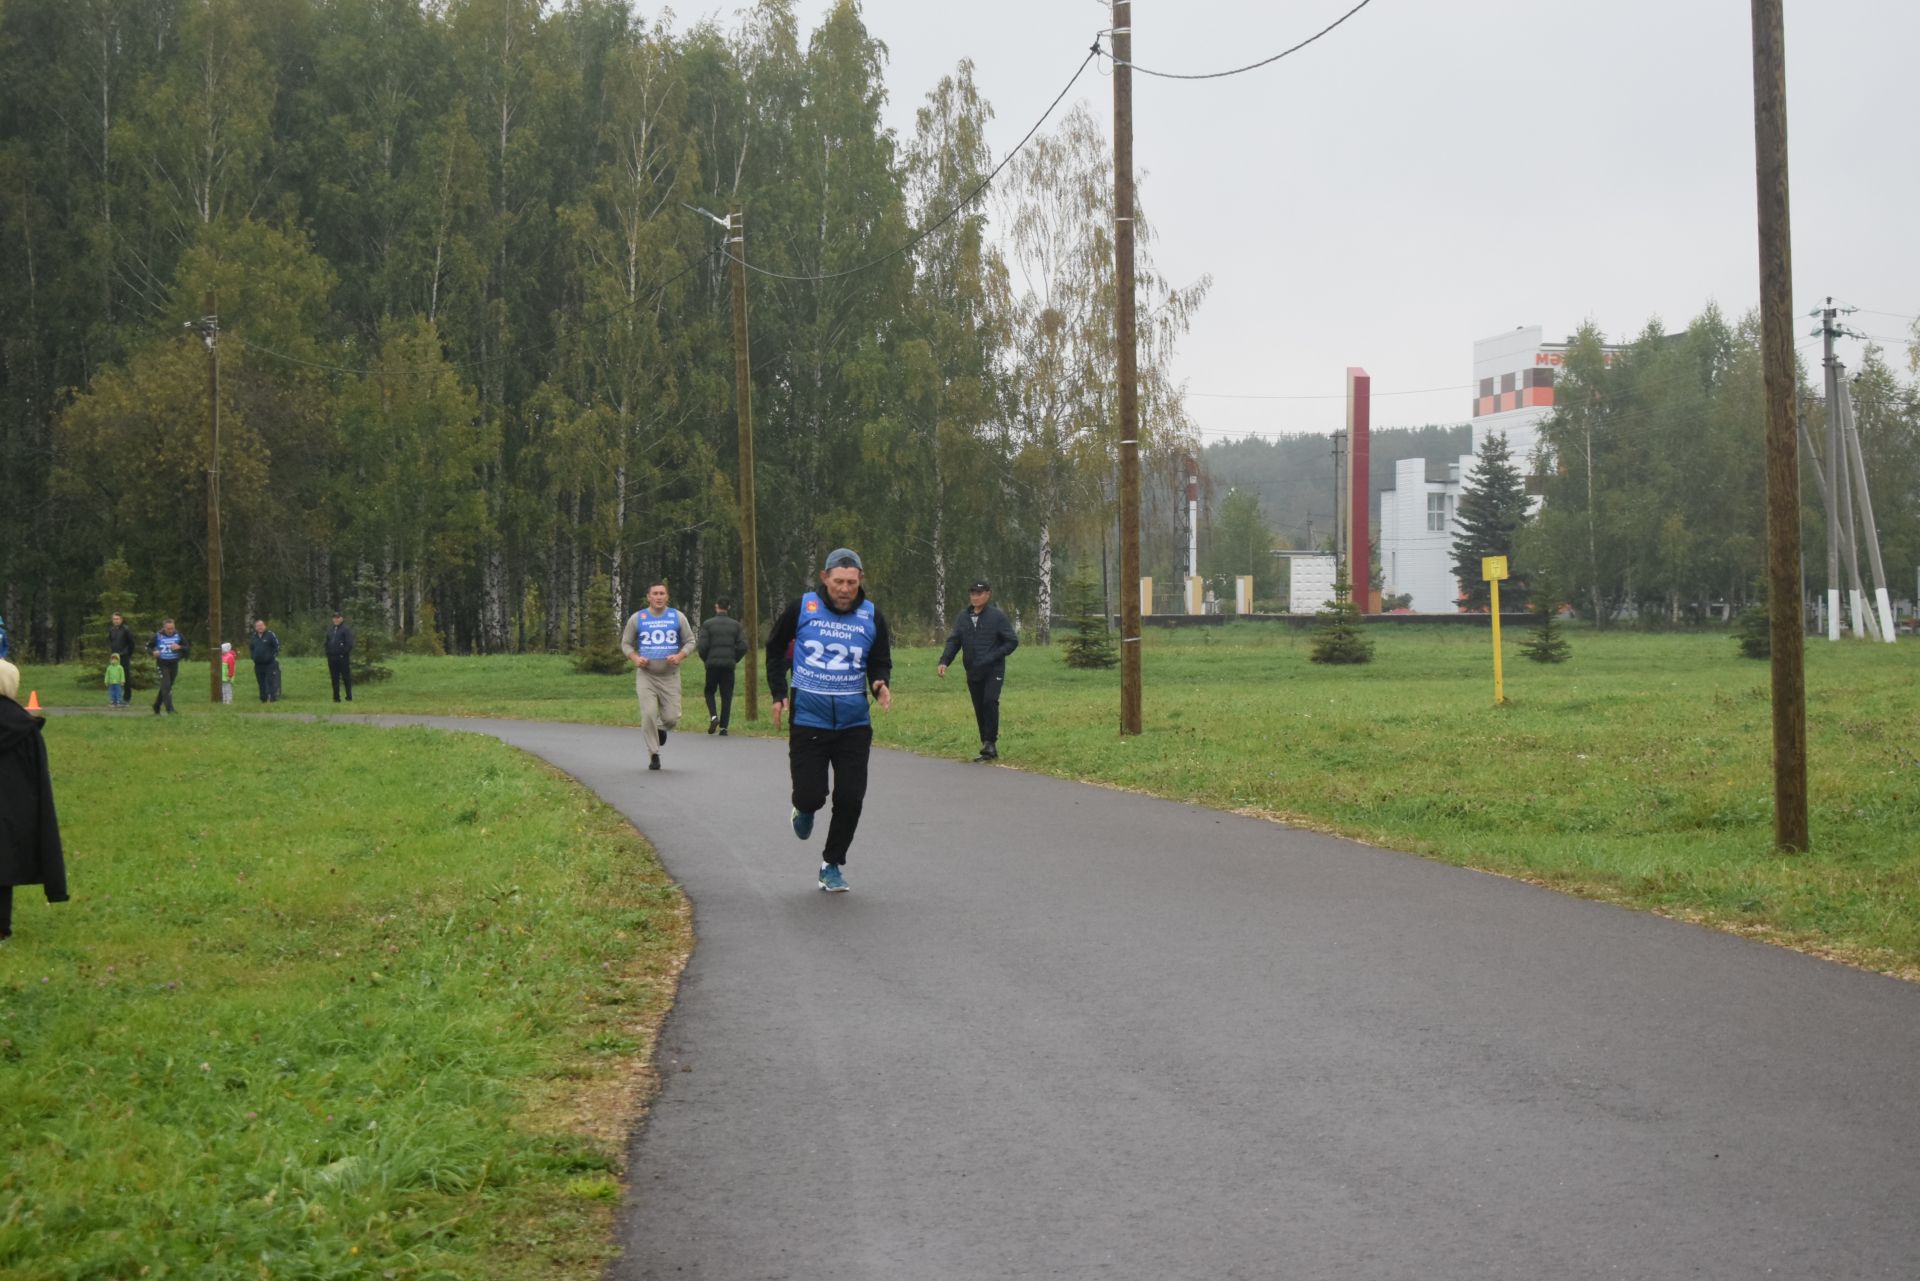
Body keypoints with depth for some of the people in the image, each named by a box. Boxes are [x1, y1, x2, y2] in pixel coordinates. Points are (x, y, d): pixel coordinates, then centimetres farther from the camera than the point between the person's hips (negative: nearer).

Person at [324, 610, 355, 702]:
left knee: (346, 677, -1)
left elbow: (349, 644, -10)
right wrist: (328, 653, 7)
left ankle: (349, 697, 3)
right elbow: (327, 643, 20)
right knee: (335, 679, 8)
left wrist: (343, 653, -15)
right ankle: (336, 698, 12)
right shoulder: (330, 630, 16)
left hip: (343, 658, -6)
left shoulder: (346, 630, -4)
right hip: (332, 658, 6)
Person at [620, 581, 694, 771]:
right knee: (648, 715, -12)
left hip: (670, 676, 1)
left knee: (672, 717, -4)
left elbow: (690, 641, 9)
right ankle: (653, 755, 0)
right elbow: (626, 643, 10)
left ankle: (661, 728, 33)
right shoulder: (637, 618, 4)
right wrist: (636, 658, -10)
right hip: (646, 676, -1)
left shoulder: (677, 617, 5)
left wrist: (680, 656, -11)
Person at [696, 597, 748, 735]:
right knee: (727, 696, 6)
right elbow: (743, 647, -2)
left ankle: (713, 716, -7)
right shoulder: (735, 625, 4)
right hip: (729, 665, 1)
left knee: (709, 691, 16)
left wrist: (706, 660, 8)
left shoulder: (707, 624, -2)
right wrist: (734, 660, 12)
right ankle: (723, 727, 1)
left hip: (712, 664, -1)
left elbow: (702, 646, -9)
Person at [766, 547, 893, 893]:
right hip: (808, 722, -2)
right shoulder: (802, 609, -4)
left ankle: (833, 864, 19)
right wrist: (778, 693, 2)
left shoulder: (872, 616, 0)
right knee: (811, 795, -7)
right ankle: (805, 808, 32)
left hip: (854, 724, 2)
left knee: (851, 799, -2)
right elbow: (775, 649, 11)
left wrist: (881, 685, -12)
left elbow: (881, 662, 10)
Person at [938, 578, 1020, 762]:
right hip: (973, 672, 5)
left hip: (993, 671, -5)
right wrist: (944, 661, -13)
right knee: (979, 710, 7)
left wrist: (993, 657, -15)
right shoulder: (963, 619, 8)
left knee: (990, 701, -23)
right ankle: (988, 748, 15)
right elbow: (953, 642, 5)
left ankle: (990, 743, -16)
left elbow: (1012, 642, -4)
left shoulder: (997, 616, -4)